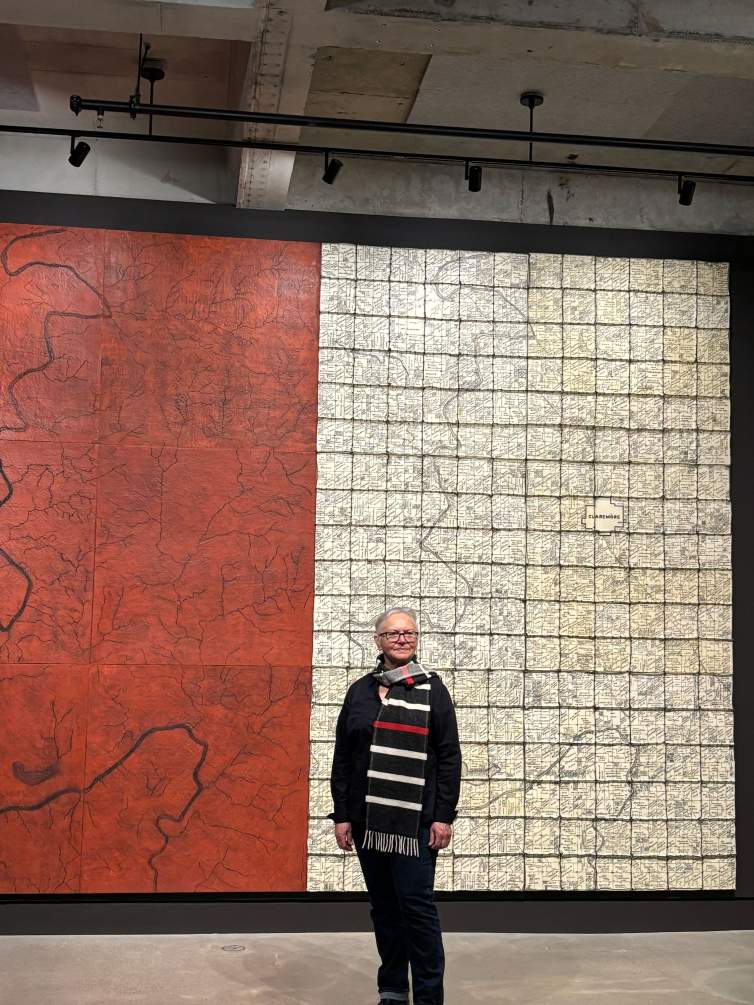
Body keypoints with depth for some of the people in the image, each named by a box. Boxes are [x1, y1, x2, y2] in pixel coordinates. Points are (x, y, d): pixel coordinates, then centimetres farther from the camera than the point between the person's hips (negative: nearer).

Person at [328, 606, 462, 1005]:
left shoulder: (431, 689, 1)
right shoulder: (360, 691, 9)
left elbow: (449, 756, -2)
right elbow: (342, 757, 10)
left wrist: (444, 816, -8)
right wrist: (341, 814, 4)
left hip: (415, 820, -3)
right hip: (367, 819, 4)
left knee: (416, 904, -6)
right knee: (383, 906, 11)